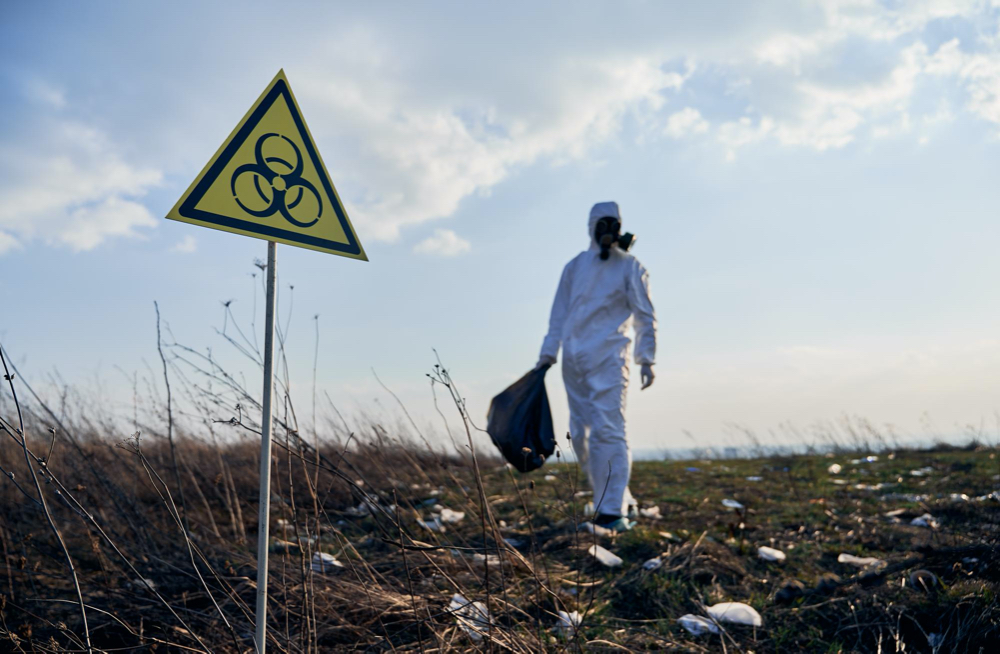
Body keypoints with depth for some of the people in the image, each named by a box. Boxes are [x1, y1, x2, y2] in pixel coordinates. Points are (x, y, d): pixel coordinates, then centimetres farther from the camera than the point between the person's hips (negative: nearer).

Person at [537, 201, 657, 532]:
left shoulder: (630, 267, 4)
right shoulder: (574, 266, 14)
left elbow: (645, 317, 3)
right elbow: (559, 314, 16)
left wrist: (647, 359, -6)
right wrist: (548, 352, 10)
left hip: (608, 359, -4)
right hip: (574, 360, 5)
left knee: (607, 430, -14)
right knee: (580, 434, 6)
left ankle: (613, 512, -11)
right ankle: (619, 501, 19)